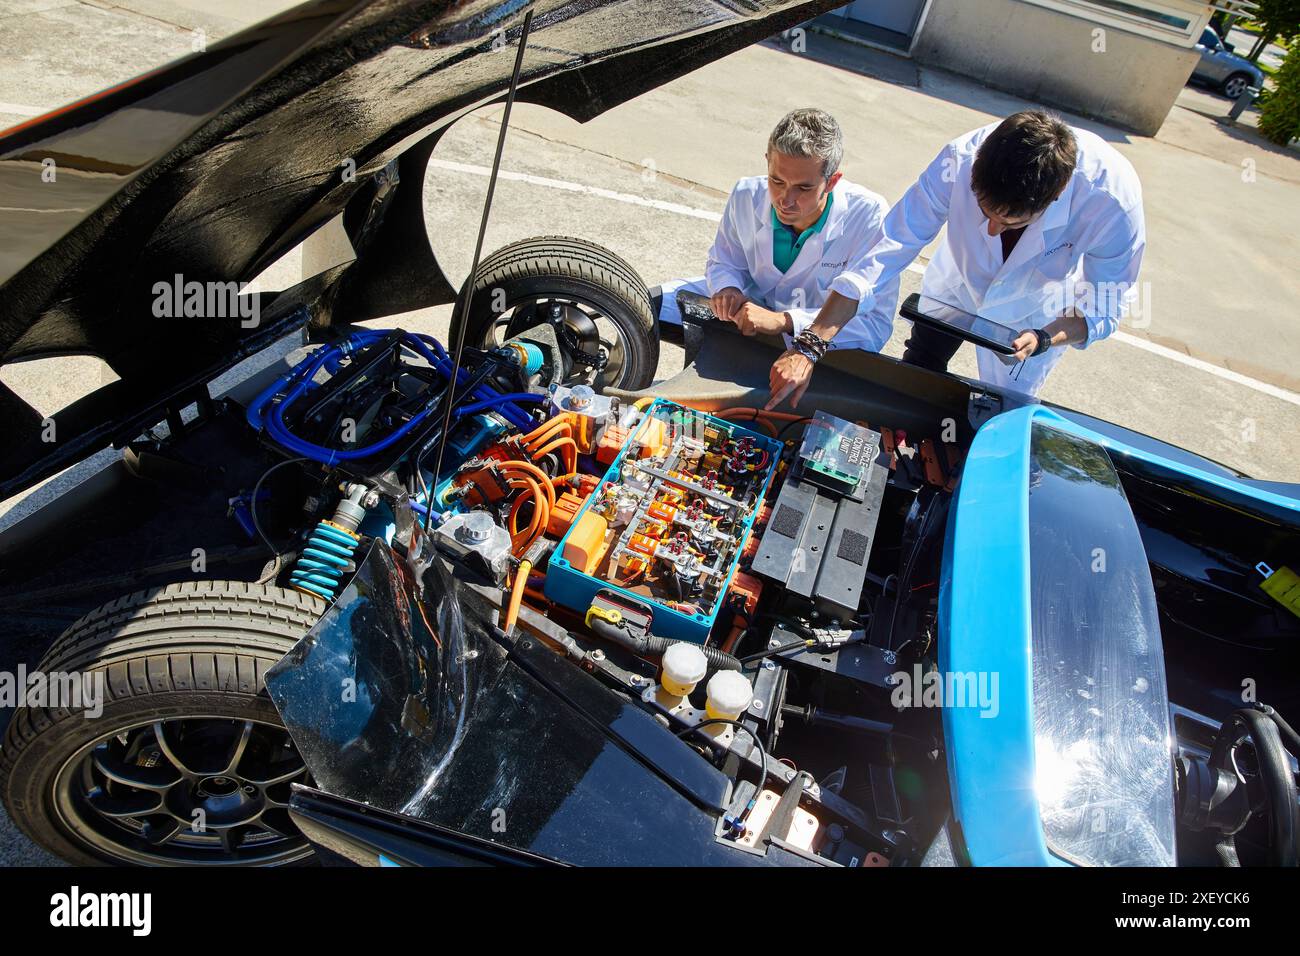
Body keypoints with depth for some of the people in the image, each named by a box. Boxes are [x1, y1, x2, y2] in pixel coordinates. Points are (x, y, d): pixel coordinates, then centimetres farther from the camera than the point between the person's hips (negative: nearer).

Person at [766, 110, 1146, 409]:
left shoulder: (1113, 199, -39)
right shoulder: (961, 160, -39)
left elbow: (1105, 308, -23)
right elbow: (885, 251, -39)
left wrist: (1044, 340, -44)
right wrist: (808, 347, -47)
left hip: (1030, 313, -1)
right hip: (957, 281, 1)